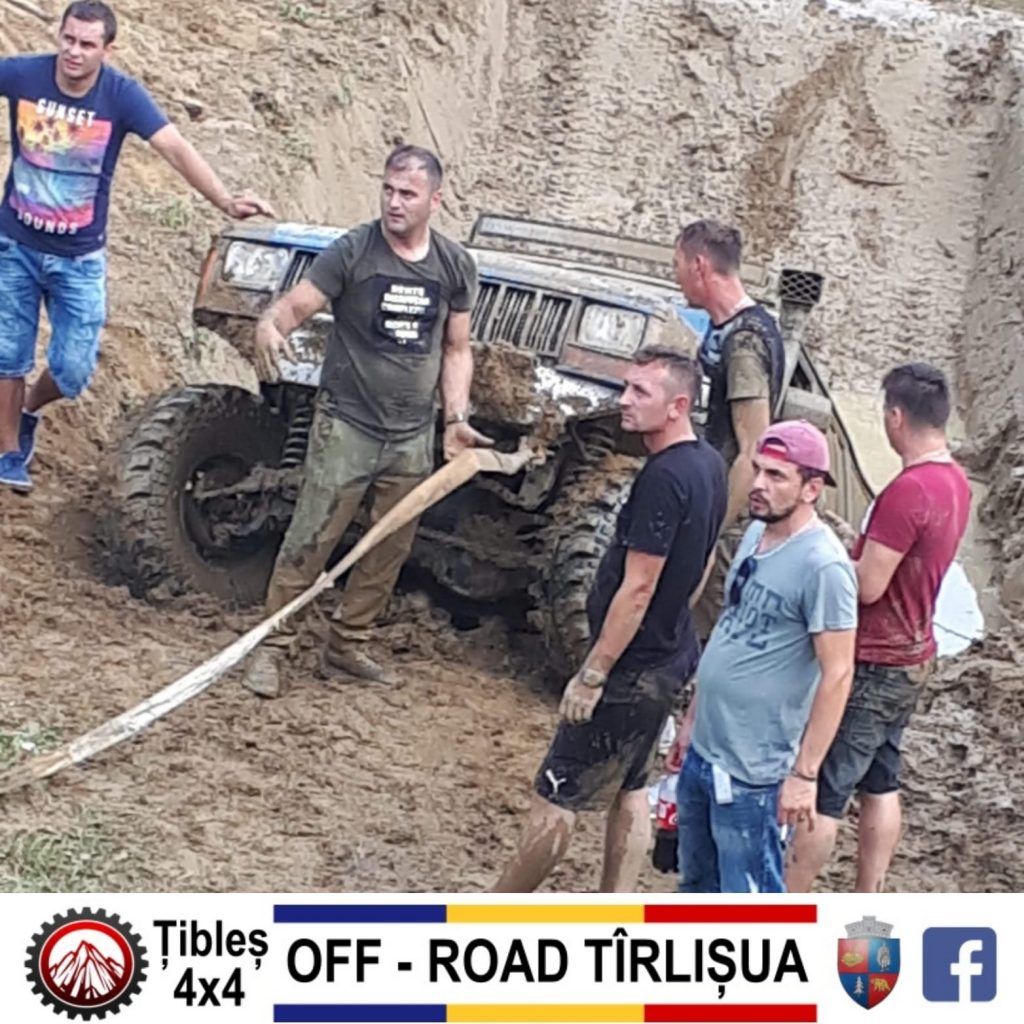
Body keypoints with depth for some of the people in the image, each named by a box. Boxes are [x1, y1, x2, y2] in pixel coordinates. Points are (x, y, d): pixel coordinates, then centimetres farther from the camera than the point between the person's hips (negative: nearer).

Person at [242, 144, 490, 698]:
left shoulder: (456, 267, 3)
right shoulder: (352, 252, -9)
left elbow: (457, 349, 11)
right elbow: (296, 304, -14)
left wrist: (457, 417, 1)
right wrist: (269, 326, -37)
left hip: (413, 438, 4)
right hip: (346, 427, -4)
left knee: (390, 550, 13)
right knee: (309, 541, -6)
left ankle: (347, 644, 28)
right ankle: (270, 647, 3)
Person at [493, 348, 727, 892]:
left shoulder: (664, 478, -24)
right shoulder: (708, 464, 5)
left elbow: (638, 589, -24)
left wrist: (593, 674, -19)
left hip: (633, 668, -10)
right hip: (668, 657, 10)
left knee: (556, 796, 1)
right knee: (629, 789, 18)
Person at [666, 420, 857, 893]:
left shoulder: (822, 565, -20)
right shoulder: (756, 533, 7)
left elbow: (837, 675, -20)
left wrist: (804, 773, -20)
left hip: (752, 769, -9)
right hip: (703, 751, 9)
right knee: (697, 883, 23)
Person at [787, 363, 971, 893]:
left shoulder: (908, 490, -25)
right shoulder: (954, 482, 5)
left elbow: (867, 586, -24)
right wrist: (859, 546, 7)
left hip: (874, 666, -9)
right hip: (910, 657, 9)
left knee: (821, 794, -1)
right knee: (880, 784, 16)